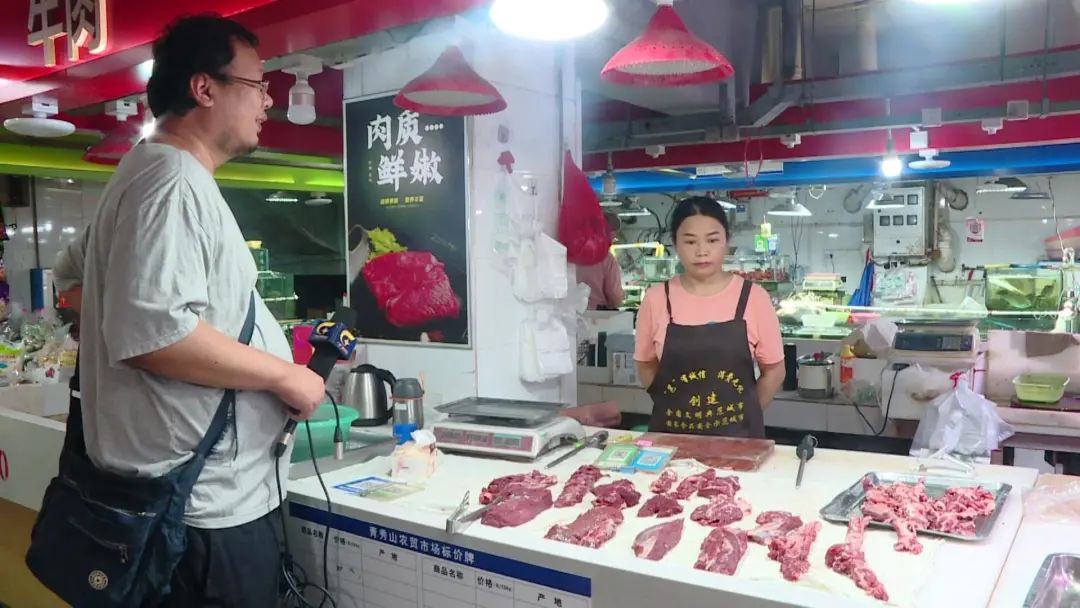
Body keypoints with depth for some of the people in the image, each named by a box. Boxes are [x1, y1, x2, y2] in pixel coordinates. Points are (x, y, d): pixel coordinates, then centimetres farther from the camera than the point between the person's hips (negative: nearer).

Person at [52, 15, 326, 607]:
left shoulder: (148, 173, 15)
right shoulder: (174, 181, -19)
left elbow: (74, 277, 27)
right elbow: (151, 330, -31)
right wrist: (285, 376, -19)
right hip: (210, 504, -10)